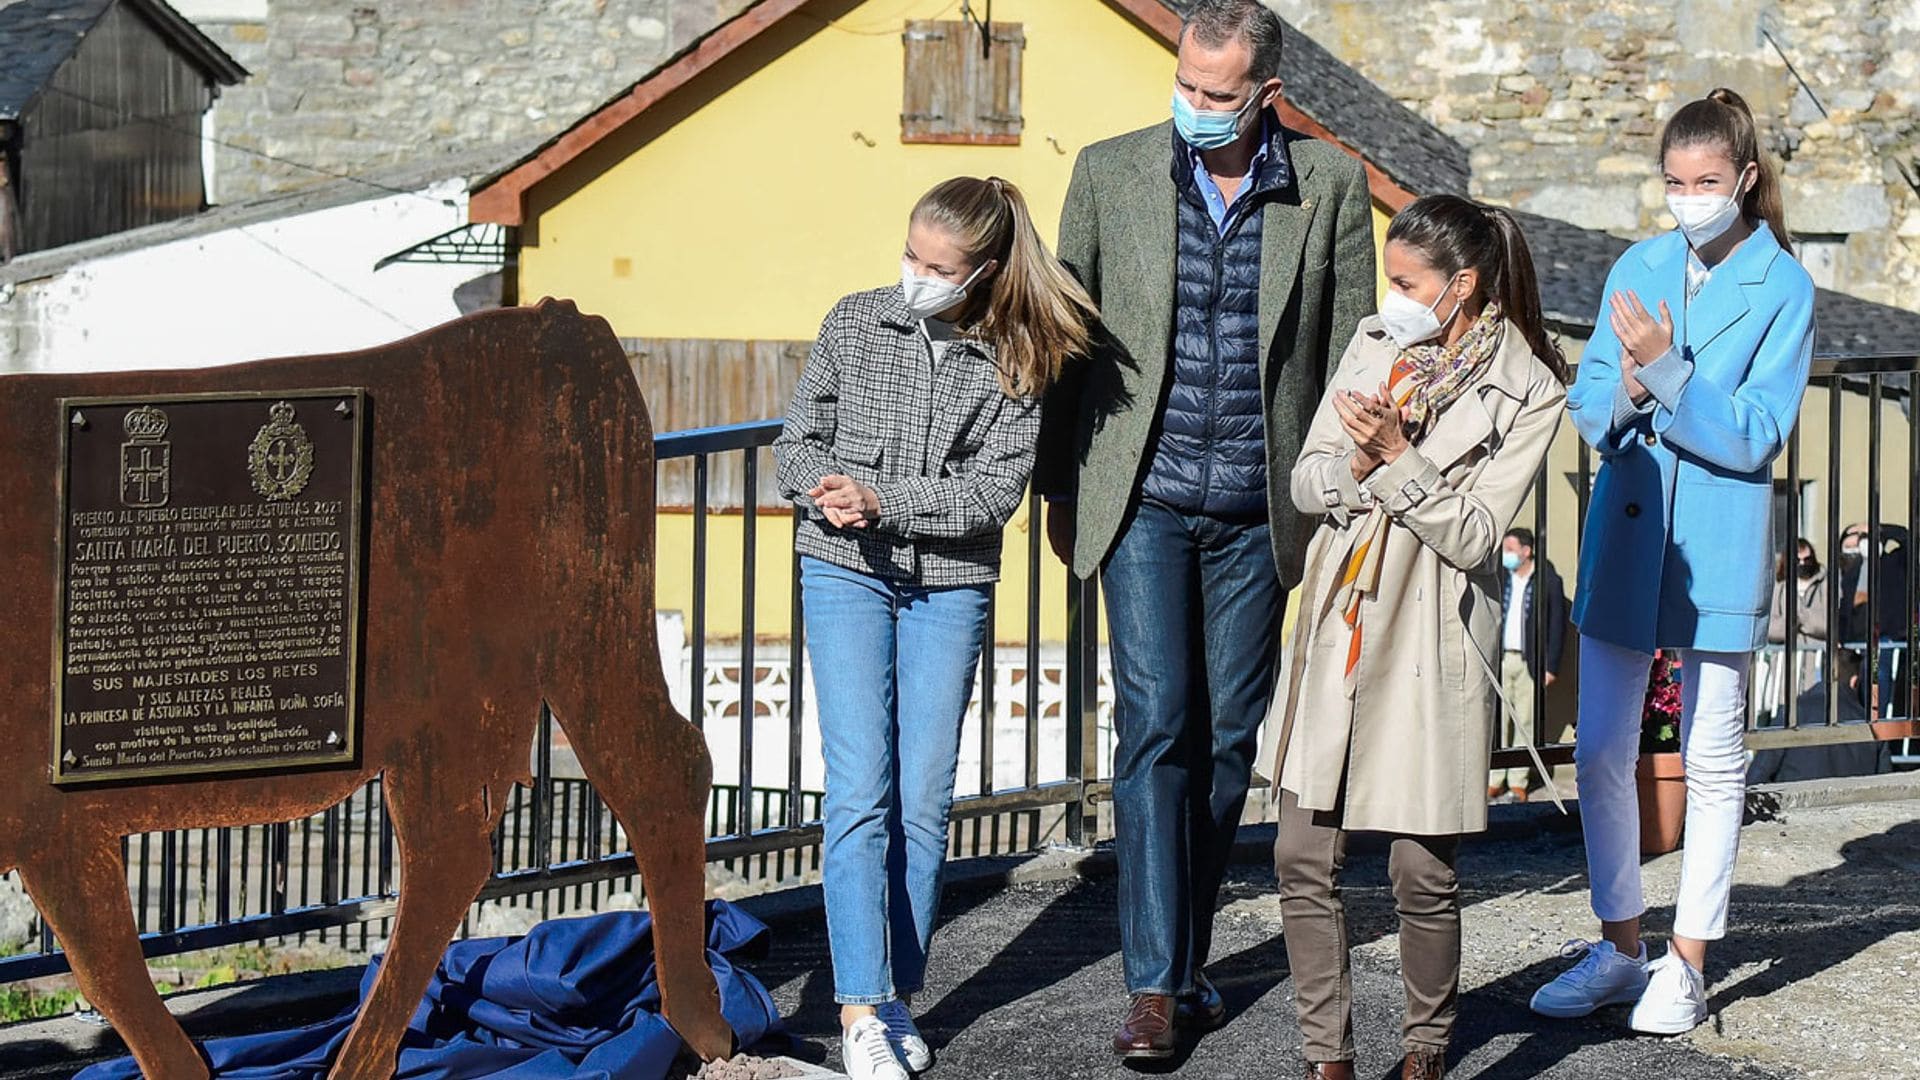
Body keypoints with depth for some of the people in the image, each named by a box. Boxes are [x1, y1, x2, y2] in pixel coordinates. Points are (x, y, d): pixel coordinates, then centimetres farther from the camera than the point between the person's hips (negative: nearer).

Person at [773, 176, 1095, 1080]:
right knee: (860, 789, -8)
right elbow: (798, 438, 7)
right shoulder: (855, 322, 2)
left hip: (949, 586, 0)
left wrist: (883, 500, -18)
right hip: (846, 573, 0)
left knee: (923, 797, 2)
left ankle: (897, 999, 13)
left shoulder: (1015, 361, -2)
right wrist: (826, 490, -15)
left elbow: (996, 489, -9)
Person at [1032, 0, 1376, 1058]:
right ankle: (1152, 984, -8)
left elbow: (1349, 353, 5)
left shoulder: (1331, 185, 0)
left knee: (1227, 738, 7)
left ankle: (1187, 961, 20)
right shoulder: (1111, 172, 0)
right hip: (1145, 496, -1)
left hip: (1257, 507, 1)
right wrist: (1059, 487, 9)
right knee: (1156, 724, -9)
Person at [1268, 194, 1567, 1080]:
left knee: (1421, 873, 0)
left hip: (1431, 643, -4)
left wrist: (1397, 456, -21)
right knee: (1303, 859, 2)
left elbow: (1474, 533, -12)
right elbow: (1306, 483, 7)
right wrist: (1360, 460, -13)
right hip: (1337, 632, 5)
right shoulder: (1375, 343, 8)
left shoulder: (1528, 392, -6)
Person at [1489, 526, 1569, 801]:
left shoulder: (1548, 581, -2)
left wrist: (1551, 666, -6)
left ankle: (1518, 781, 8)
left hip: (1530, 662, -3)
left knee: (1525, 722, 2)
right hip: (1499, 660, 3)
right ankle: (1494, 780, 5)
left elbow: (1557, 625, -1)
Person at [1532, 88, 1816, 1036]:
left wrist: (1665, 370, -23)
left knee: (1711, 760, 5)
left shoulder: (1783, 289, -6)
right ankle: (1619, 949, 19)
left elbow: (1755, 435, -13)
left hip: (1716, 554, -4)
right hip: (1622, 540, 4)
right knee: (1599, 751, 6)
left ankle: (1687, 964, 15)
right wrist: (1625, 394, -16)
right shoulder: (1637, 270, 7)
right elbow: (1589, 408, 6)